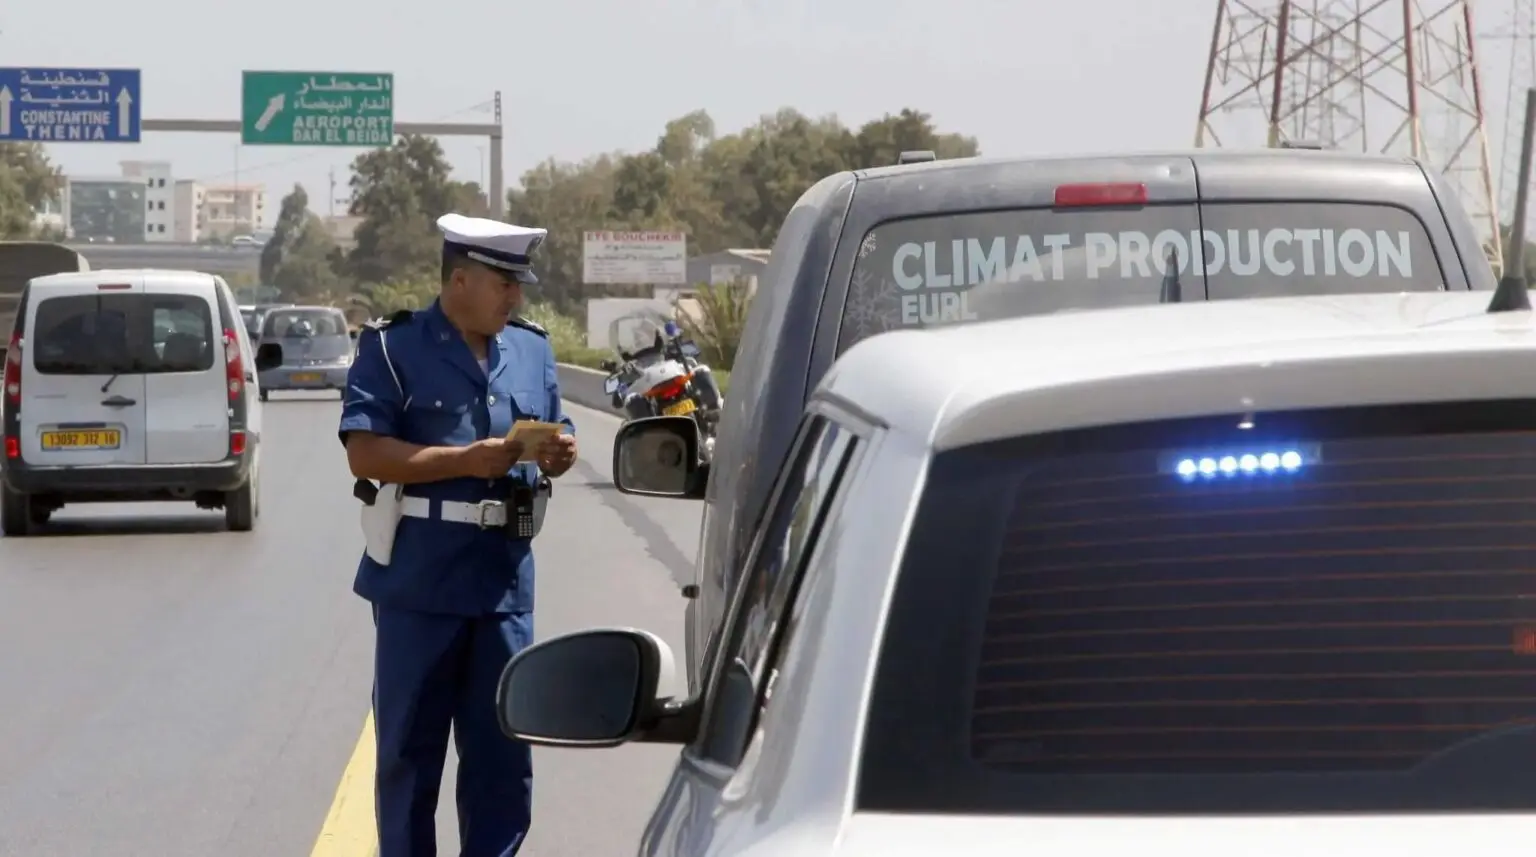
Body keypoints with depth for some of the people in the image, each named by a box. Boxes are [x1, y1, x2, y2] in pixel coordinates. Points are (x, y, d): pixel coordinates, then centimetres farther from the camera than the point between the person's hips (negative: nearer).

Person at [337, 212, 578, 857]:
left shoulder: (532, 351, 12)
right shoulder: (394, 349, -5)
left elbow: (552, 444, 19)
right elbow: (365, 454, -14)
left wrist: (558, 455, -5)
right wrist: (468, 459, -20)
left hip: (504, 581, 5)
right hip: (418, 582, -4)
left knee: (502, 753, 7)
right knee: (410, 749, 5)